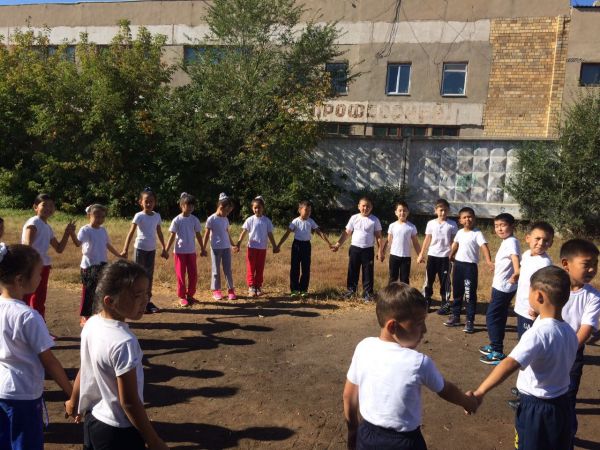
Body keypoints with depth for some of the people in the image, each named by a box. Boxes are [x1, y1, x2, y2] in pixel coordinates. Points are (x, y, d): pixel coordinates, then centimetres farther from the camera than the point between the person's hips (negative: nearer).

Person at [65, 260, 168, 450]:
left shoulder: (91, 324, -7)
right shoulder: (124, 342, -31)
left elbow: (84, 370, 8)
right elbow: (129, 402, -26)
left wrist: (74, 402, 26)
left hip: (93, 420, 8)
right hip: (120, 432, -8)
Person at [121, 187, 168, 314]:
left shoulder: (157, 216, 4)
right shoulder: (139, 216, -11)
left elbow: (159, 233, 14)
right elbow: (131, 233, -16)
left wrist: (164, 249, 17)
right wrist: (125, 249, -24)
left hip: (152, 249, 5)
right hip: (140, 248, -5)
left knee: (149, 276, 11)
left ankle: (147, 301, 20)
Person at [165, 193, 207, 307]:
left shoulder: (194, 220, 1)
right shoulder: (177, 220, -7)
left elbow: (198, 235, 9)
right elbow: (172, 236, -4)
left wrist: (202, 249, 13)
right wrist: (166, 250, -7)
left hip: (191, 251, 3)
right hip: (179, 251, -3)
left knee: (193, 274, 4)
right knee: (181, 275, 4)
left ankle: (190, 295, 20)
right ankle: (182, 297, 15)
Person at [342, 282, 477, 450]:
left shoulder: (363, 347, -14)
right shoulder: (419, 363, -23)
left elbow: (349, 396, -1)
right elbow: (445, 390, -2)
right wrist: (468, 402, 19)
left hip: (367, 436, 3)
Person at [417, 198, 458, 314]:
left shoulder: (452, 224, -3)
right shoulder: (431, 223, 1)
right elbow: (427, 240, 6)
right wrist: (421, 254, 5)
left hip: (445, 257, -1)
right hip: (432, 255, 2)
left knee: (445, 282, 6)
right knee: (428, 280, 7)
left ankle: (445, 304, 15)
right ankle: (426, 302, 18)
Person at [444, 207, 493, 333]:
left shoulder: (477, 233, -12)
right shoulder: (459, 232, 7)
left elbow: (484, 246, -25)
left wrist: (489, 261, -39)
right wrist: (451, 255, 26)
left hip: (470, 266, -6)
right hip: (458, 264, 6)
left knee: (470, 295, -3)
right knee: (457, 293, 15)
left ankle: (470, 321, 5)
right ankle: (455, 316, 28)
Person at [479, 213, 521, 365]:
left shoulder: (511, 241, -19)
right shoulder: (505, 241, 10)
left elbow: (515, 257, -36)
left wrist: (516, 272, -48)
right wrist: (495, 265, 38)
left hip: (503, 287, -10)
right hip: (500, 286, 10)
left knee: (492, 317, -5)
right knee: (499, 317, 19)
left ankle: (497, 353, 2)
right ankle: (495, 346, 32)